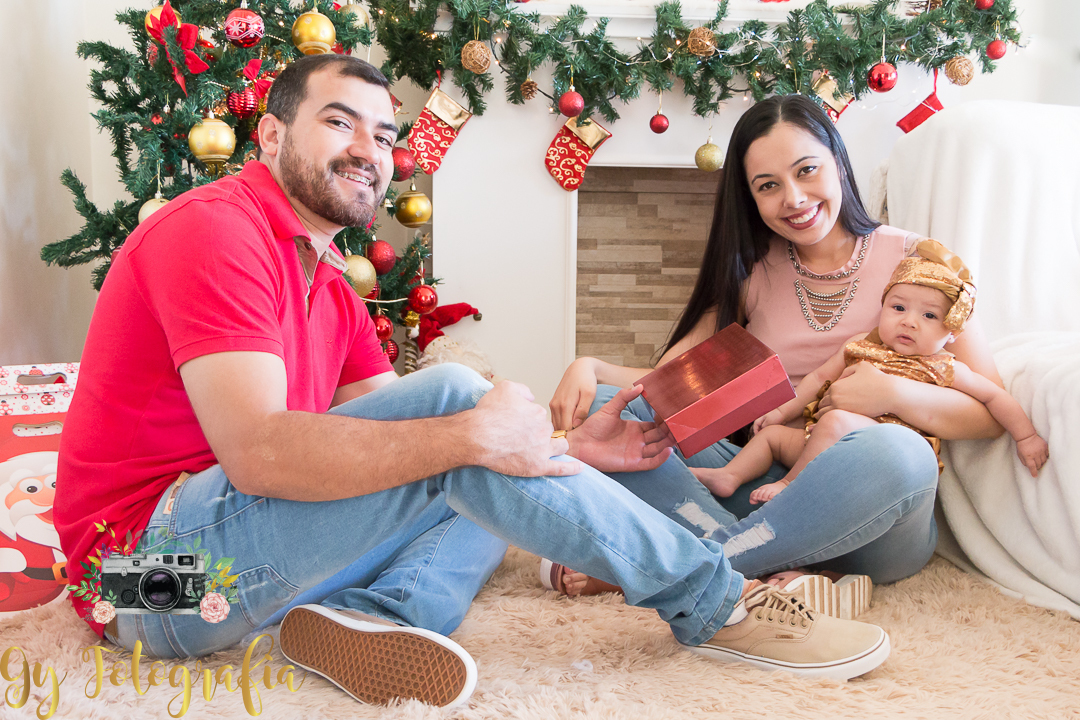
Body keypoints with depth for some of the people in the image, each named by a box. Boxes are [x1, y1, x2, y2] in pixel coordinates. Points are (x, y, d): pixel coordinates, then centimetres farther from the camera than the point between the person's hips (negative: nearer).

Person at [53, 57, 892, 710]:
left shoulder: (328, 285, 16)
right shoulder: (214, 229, -13)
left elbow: (400, 435, 9)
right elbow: (259, 452, -27)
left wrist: (569, 449, -2)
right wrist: (473, 434, -27)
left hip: (234, 556, 9)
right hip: (155, 569, -9)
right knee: (451, 393, -24)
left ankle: (375, 614, -21)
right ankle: (713, 601, -14)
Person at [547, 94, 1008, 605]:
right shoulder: (752, 271, 12)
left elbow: (994, 414, -3)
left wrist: (896, 393, -20)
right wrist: (589, 368, -13)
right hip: (763, 483, 3)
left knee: (898, 452, -39)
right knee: (597, 406, -14)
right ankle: (766, 571, -30)